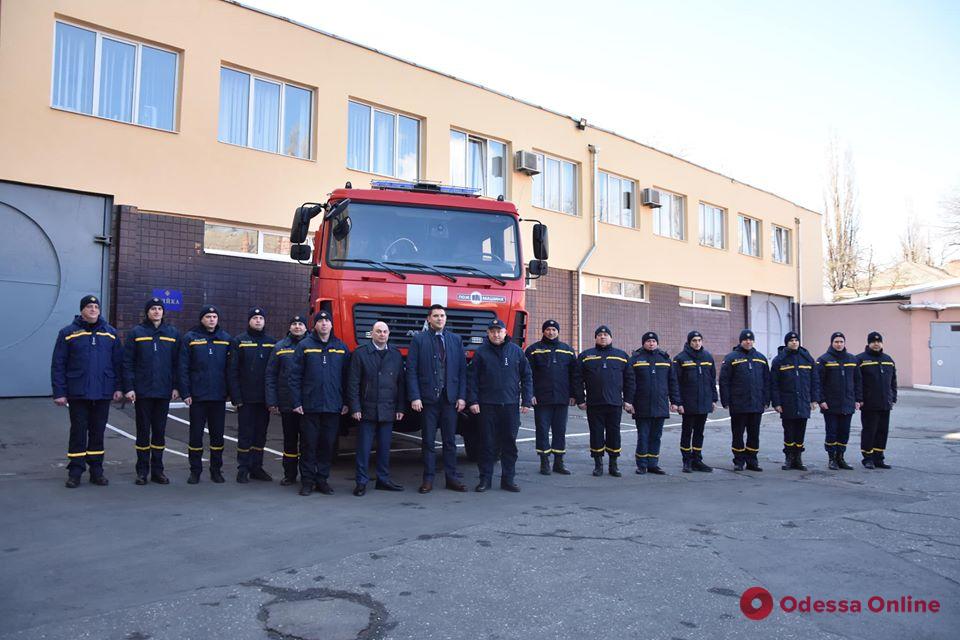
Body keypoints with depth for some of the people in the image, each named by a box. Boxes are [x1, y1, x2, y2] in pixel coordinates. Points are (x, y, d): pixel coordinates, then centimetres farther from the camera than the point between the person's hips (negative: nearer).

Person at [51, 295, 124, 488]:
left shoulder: (110, 333, 8)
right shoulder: (68, 333, 0)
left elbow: (118, 362, 8)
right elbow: (58, 365, -1)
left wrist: (118, 387, 2)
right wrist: (59, 392, -6)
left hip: (103, 393, 2)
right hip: (78, 394, -2)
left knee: (98, 433, 9)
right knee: (78, 432, 3)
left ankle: (96, 470, 18)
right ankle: (75, 472, 12)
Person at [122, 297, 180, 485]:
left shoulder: (173, 333, 6)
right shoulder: (136, 333, 1)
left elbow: (176, 362, 5)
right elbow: (127, 362, -2)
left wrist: (176, 386, 0)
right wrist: (129, 387, -9)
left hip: (164, 391, 2)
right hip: (142, 391, -2)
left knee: (160, 431, 8)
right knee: (143, 430, 5)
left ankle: (157, 470, 17)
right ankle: (142, 471, 14)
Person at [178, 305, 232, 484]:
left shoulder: (226, 338, 7)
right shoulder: (190, 338, -1)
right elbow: (183, 367, -3)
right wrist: (185, 392, -9)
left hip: (219, 396, 2)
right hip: (197, 395, -2)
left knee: (217, 434, 9)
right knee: (196, 434, 5)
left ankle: (216, 469, 20)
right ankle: (195, 470, 17)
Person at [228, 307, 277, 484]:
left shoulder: (272, 342, 8)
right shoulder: (239, 341, 1)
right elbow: (233, 371, -3)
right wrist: (236, 396, -10)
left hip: (265, 398, 3)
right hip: (246, 398, -3)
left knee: (260, 435, 10)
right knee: (245, 435, 2)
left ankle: (257, 467, 20)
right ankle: (243, 469, 10)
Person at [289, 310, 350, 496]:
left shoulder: (341, 347, 9)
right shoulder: (304, 345, 3)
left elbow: (347, 376, 9)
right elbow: (295, 376, 0)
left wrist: (346, 402, 3)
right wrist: (296, 402, -6)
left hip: (333, 406, 2)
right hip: (310, 406, -2)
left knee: (328, 444, 6)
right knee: (308, 444, 3)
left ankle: (322, 479, 18)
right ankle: (307, 480, 13)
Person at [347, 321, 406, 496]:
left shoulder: (396, 355, 10)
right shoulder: (360, 353, 0)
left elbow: (401, 383, 10)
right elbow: (353, 383, -3)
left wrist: (400, 408, 5)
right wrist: (355, 408, -9)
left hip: (388, 410, 3)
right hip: (367, 409, -3)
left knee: (385, 447, 9)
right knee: (364, 447, 0)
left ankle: (383, 479, 19)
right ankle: (361, 482, 8)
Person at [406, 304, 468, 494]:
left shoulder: (456, 340, 9)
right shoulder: (418, 340, 1)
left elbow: (462, 370, 8)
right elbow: (411, 370, -3)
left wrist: (462, 396, 0)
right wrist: (415, 397, -10)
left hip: (450, 398, 2)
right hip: (428, 398, -2)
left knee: (450, 440, 8)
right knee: (429, 441, 4)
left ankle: (452, 478, 16)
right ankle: (428, 480, 13)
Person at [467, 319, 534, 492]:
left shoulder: (516, 351, 6)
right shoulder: (481, 352, 3)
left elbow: (527, 377, 8)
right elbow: (472, 378, 3)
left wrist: (527, 401, 2)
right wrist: (472, 400, -5)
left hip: (511, 405, 2)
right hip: (487, 405, -1)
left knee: (510, 444, 6)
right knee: (488, 444, 3)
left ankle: (508, 479, 15)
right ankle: (485, 479, 12)